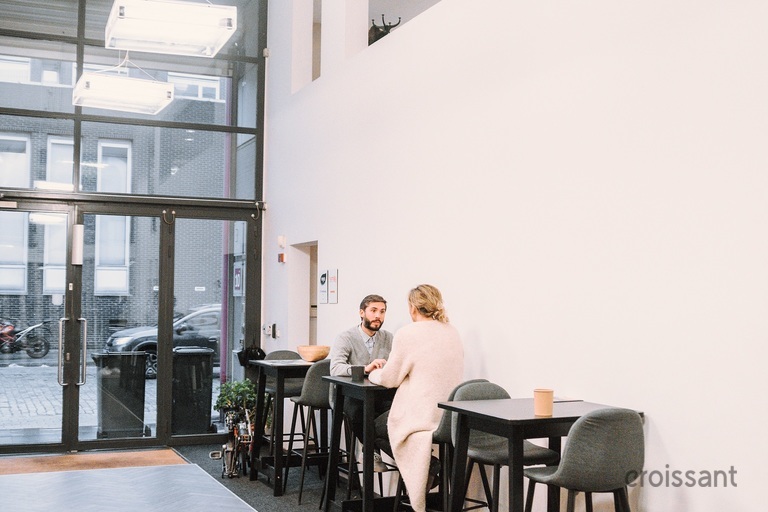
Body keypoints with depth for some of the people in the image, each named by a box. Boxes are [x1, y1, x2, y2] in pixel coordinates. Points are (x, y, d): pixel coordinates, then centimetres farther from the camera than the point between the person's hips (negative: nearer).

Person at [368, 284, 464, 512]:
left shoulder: (407, 334, -14)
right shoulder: (452, 333, 7)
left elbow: (389, 378, -6)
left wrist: (374, 373, 17)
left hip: (421, 418, -8)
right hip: (450, 418, 8)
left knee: (374, 429, 21)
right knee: (381, 423, 28)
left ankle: (425, 465, 1)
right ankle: (428, 465, 11)